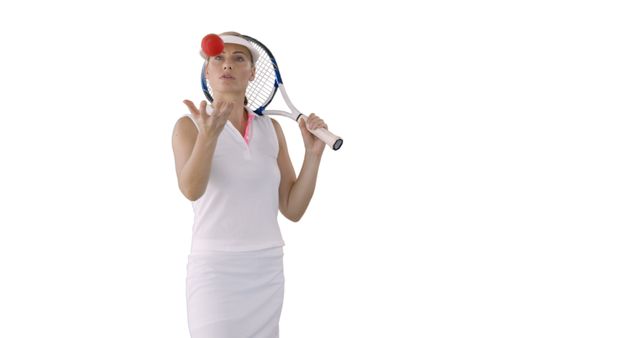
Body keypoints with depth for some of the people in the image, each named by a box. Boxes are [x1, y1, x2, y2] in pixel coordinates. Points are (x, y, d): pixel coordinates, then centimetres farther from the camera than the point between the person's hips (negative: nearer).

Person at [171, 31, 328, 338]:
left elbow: (292, 209, 6)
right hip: (215, 270, -4)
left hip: (267, 271, 4)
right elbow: (191, 189, -25)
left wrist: (313, 153, -6)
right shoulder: (189, 125, -4)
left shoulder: (271, 128, 7)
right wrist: (209, 134, -42)